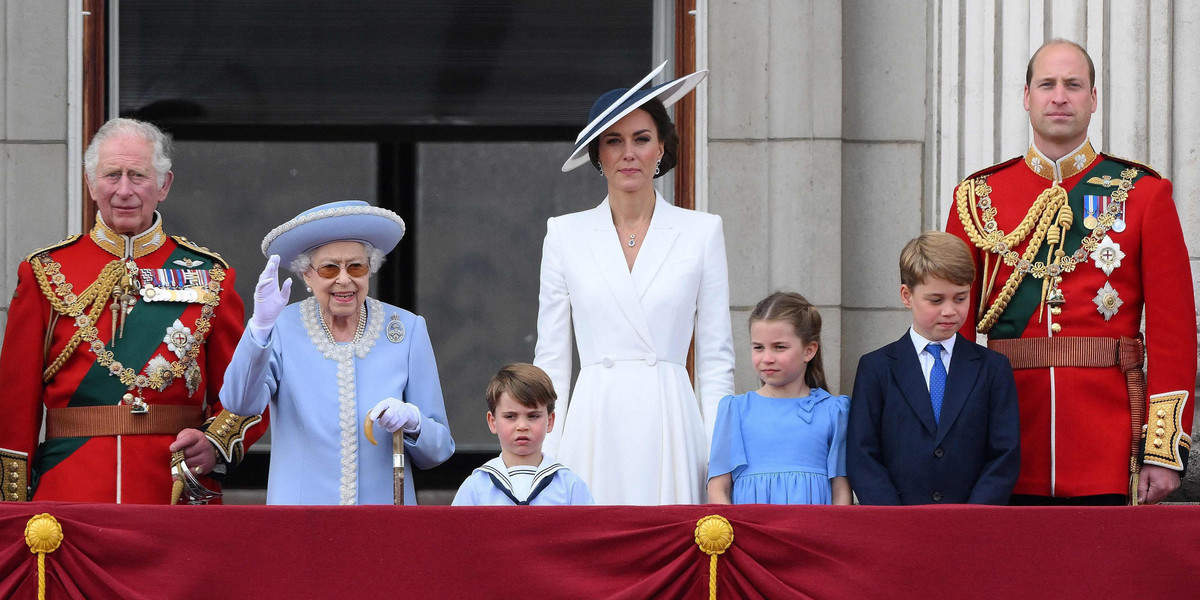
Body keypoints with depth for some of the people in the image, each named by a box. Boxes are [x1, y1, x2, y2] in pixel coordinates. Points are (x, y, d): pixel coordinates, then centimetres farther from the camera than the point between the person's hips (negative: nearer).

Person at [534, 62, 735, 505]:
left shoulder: (702, 232, 7)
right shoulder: (566, 234, 9)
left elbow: (716, 358, 6)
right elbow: (551, 356, 9)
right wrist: (545, 459, 2)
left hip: (670, 427, 0)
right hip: (595, 429, 1)